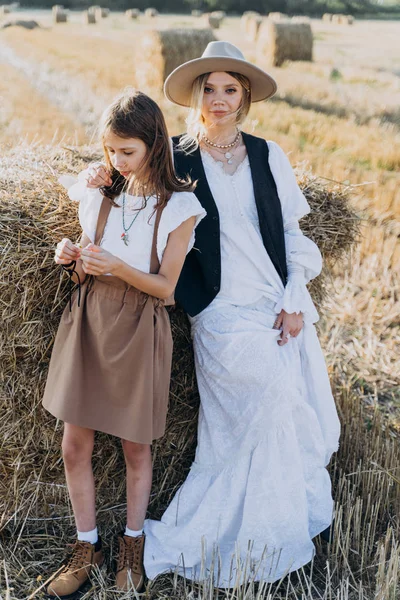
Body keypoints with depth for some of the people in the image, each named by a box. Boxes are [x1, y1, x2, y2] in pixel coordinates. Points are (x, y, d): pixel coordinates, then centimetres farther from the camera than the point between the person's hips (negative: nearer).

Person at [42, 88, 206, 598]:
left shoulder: (179, 206, -8)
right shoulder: (96, 189, 2)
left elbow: (164, 287, -7)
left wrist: (117, 266, -22)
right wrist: (71, 257, -7)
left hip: (138, 329, -3)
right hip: (87, 320, 3)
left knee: (136, 446, 10)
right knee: (74, 445, 5)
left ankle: (132, 544, 32)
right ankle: (87, 546, 26)